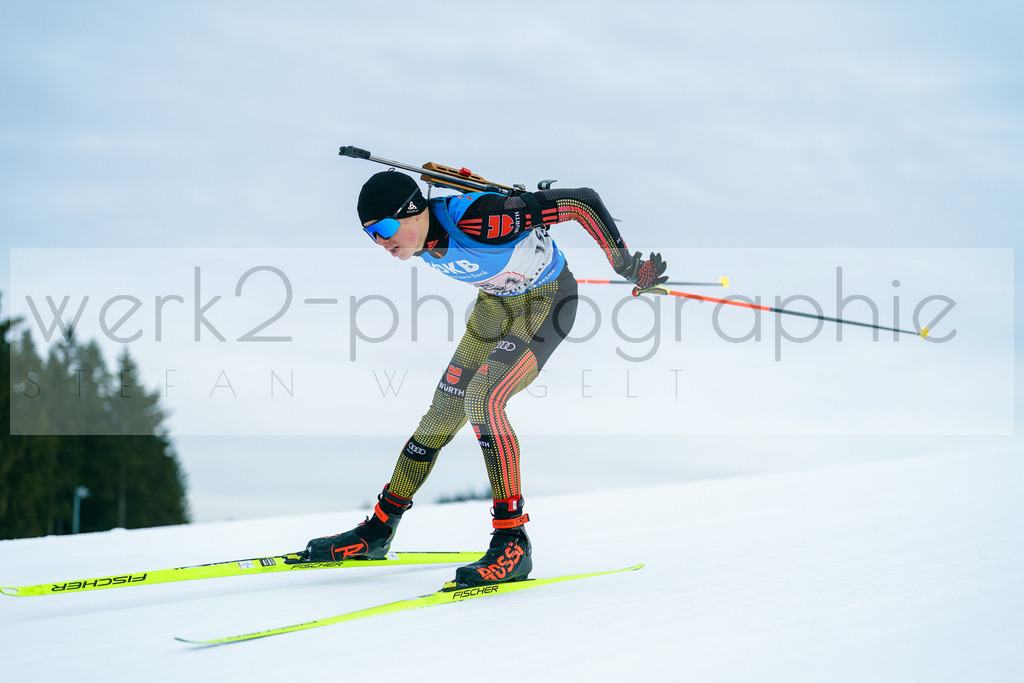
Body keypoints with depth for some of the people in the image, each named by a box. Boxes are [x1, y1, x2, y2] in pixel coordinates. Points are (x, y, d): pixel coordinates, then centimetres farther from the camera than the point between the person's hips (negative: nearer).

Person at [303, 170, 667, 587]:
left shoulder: (477, 219, -37)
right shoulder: (416, 239, -12)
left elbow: (582, 202, -32)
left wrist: (627, 267, -25)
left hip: (548, 301, -7)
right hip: (496, 302, 7)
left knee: (483, 397, -25)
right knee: (444, 411, 7)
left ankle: (513, 544, -23)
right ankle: (380, 529, 22)